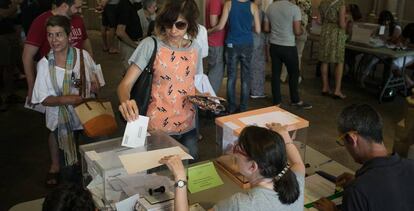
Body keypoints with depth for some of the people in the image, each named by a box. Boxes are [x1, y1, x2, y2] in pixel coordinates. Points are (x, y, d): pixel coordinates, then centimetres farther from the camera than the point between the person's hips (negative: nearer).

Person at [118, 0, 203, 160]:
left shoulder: (195, 49, 1)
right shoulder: (150, 45, -12)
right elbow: (125, 84, -15)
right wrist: (125, 101, -36)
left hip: (188, 128, 4)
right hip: (157, 128, -4)